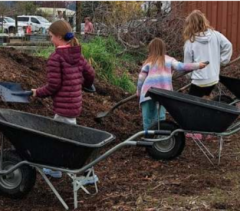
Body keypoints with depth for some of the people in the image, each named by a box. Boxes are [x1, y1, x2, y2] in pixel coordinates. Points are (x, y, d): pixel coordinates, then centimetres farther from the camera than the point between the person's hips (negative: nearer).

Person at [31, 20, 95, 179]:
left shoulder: (55, 58, -16)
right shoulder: (77, 55, 6)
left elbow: (53, 86, -17)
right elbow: (90, 74, 13)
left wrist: (38, 92, 0)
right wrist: (85, 84, 35)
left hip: (64, 105, -9)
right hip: (75, 103, 9)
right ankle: (56, 168, 31)